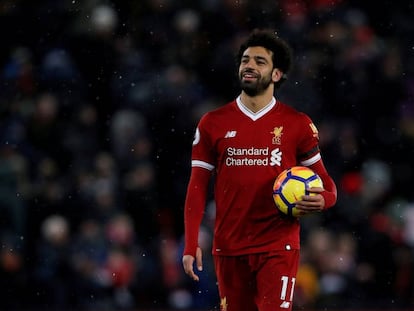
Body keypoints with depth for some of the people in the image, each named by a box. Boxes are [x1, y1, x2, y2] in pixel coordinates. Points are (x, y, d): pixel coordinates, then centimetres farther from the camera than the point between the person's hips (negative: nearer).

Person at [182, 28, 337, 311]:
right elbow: (197, 189, 5)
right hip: (229, 248, 2)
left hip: (278, 248, -2)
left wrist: (321, 200, -17)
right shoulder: (213, 124, 6)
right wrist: (191, 245, -4)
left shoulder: (298, 124, 2)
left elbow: (327, 187, 8)